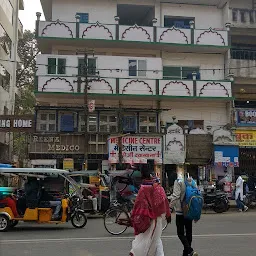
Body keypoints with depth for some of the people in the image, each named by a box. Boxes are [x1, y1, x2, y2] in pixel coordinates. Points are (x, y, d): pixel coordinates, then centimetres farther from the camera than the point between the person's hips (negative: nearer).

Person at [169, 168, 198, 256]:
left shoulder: (178, 181, -13)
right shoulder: (192, 181, 6)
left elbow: (175, 195, -18)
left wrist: (170, 206, -8)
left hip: (180, 210, -6)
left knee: (180, 233, -1)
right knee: (188, 232, 13)